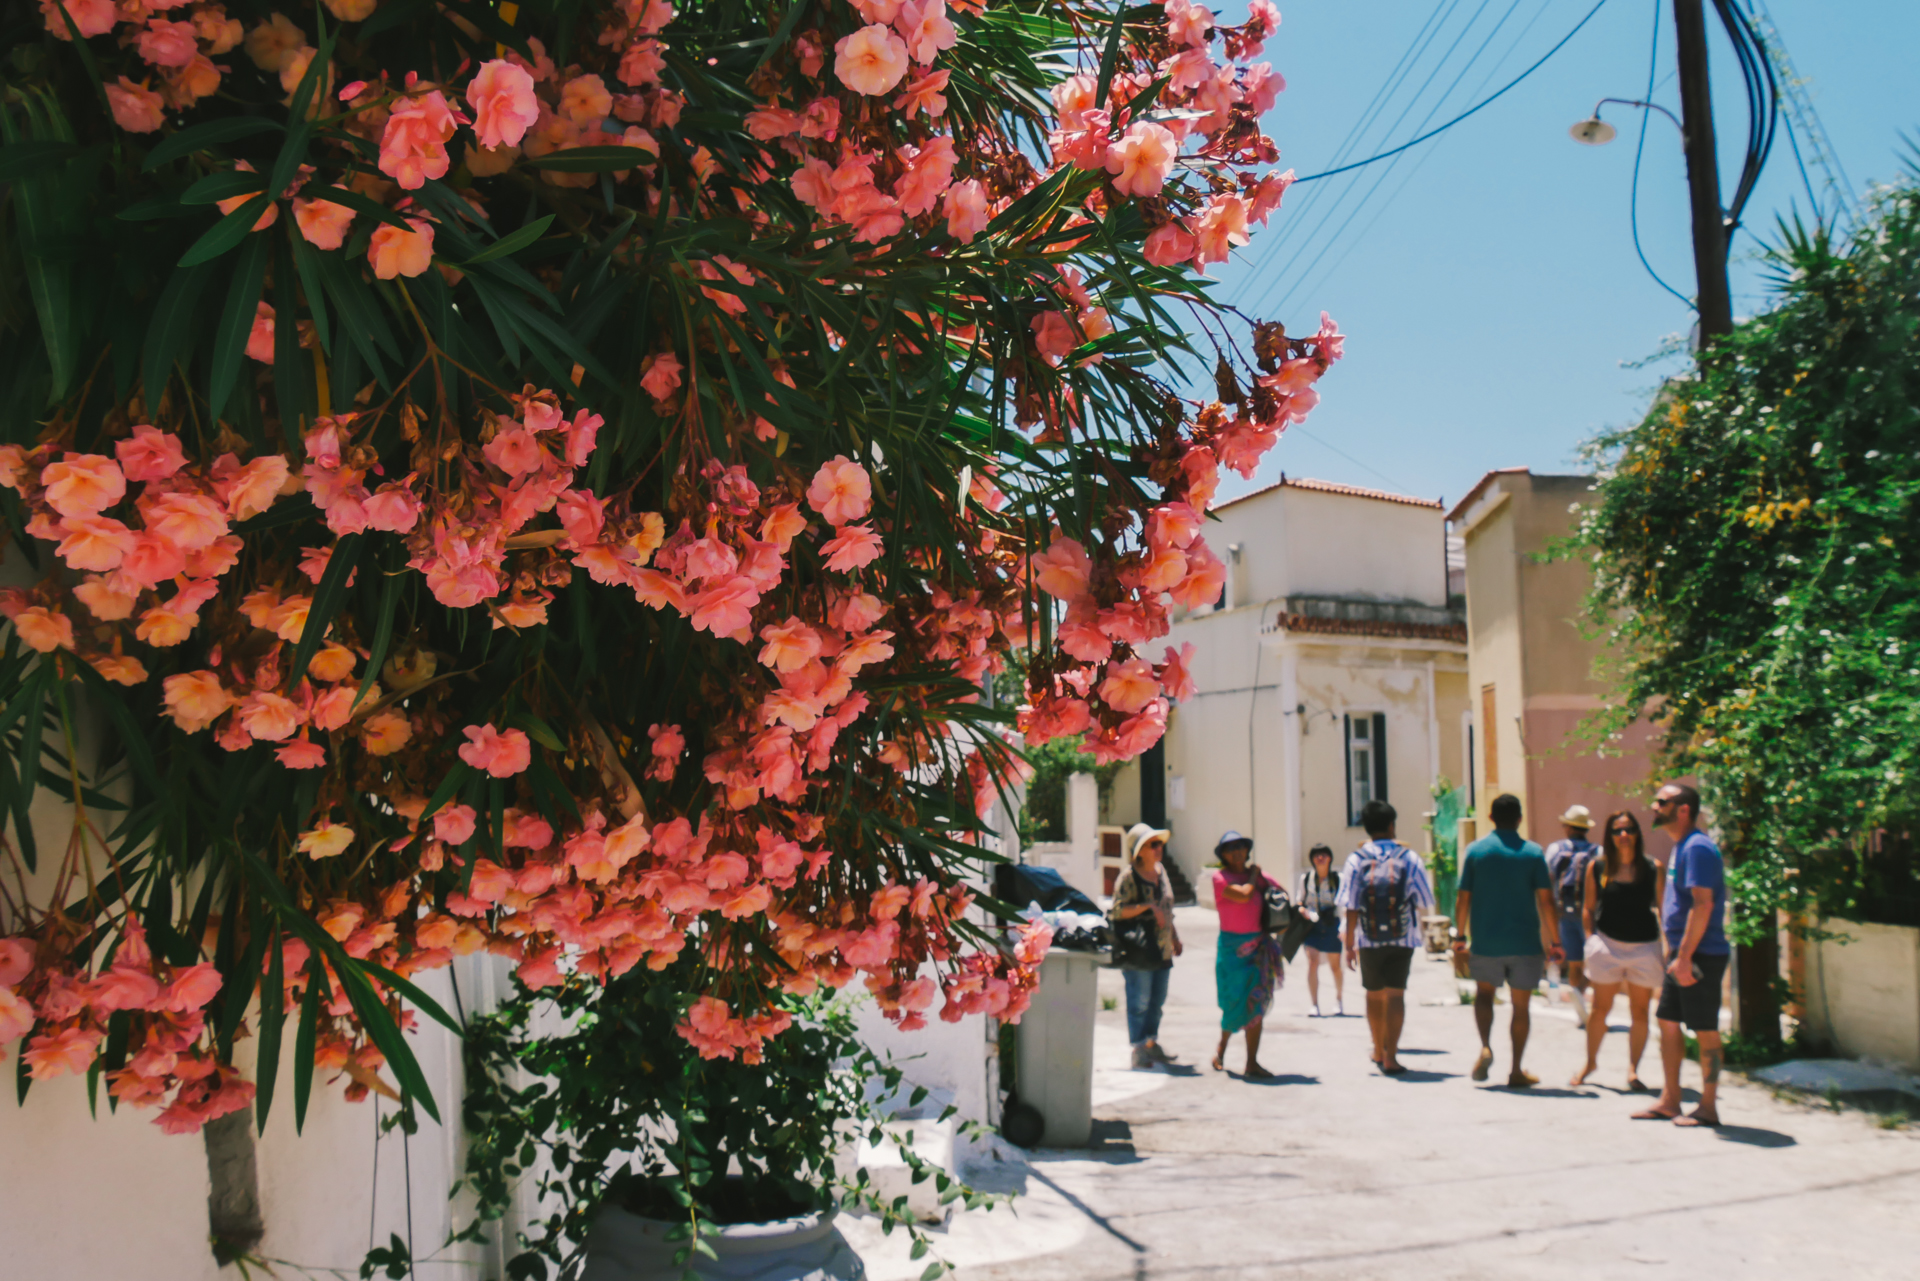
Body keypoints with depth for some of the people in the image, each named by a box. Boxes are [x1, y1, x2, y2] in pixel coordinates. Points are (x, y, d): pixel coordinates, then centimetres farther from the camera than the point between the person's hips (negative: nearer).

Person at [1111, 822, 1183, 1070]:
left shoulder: (1161, 871, 13)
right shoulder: (1128, 876, -11)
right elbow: (1118, 910, -19)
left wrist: (1175, 938, 22)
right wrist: (1148, 906, -26)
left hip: (1162, 949, 8)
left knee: (1157, 999, 13)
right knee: (1139, 1000, -4)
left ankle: (1151, 1043, 25)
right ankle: (1139, 1049, 2)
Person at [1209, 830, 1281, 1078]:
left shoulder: (1258, 875, 8)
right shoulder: (1220, 877, -7)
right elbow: (1242, 895, -21)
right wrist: (1253, 876, -5)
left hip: (1259, 946, 4)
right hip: (1232, 946, -4)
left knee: (1256, 1004, 2)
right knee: (1236, 1002, 1)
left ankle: (1252, 1064, 7)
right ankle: (1221, 1047, 28)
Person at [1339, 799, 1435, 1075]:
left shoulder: (1355, 860, -5)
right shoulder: (1409, 858, -4)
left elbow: (1350, 907, -6)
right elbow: (1424, 901, -1)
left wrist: (1350, 944, -1)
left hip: (1369, 939, 1)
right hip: (1403, 938, -1)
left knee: (1374, 994, 16)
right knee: (1395, 993, 0)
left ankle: (1378, 1051, 32)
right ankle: (1390, 1056, -8)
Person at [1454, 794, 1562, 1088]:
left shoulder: (1475, 850, -1)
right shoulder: (1533, 853, -3)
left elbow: (1463, 898, 0)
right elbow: (1546, 901, -6)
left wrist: (1460, 935, 11)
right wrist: (1555, 942, 1)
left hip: (1485, 942, 1)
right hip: (1524, 943, 0)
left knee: (1484, 992, 20)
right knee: (1521, 1005, 10)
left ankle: (1486, 1047, -3)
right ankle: (1516, 1071, 12)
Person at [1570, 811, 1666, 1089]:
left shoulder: (1653, 869, -1)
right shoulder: (1597, 867, 0)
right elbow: (1589, 909, 7)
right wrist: (1590, 938, -2)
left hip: (1645, 946, 0)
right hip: (1607, 944, 0)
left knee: (1640, 1011, 6)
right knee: (1600, 1008, 6)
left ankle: (1632, 1070, 17)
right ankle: (1590, 1062, 25)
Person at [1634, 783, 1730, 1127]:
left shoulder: (1697, 848, -16)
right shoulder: (1681, 847, 15)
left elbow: (1703, 904, -23)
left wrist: (1684, 956, -24)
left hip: (1701, 955, -10)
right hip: (1683, 954, 10)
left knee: (1705, 1029, -1)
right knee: (1668, 1021, 12)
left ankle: (1708, 1107, 7)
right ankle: (1669, 1100, 20)